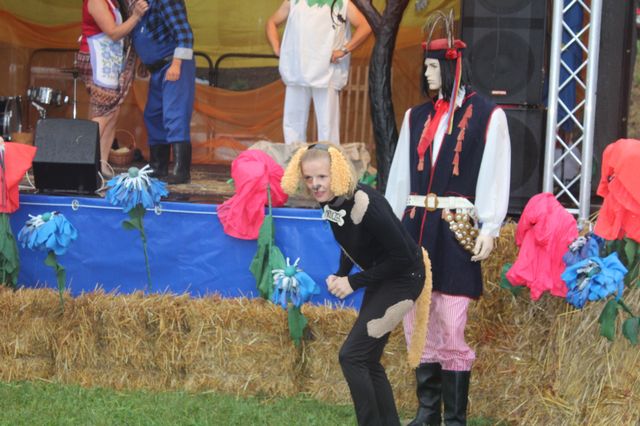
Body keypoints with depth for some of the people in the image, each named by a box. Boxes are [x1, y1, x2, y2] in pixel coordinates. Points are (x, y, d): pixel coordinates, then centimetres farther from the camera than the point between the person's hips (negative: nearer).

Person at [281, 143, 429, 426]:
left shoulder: (365, 205, -28)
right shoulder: (328, 201, -4)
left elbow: (401, 258, -24)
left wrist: (354, 282, -19)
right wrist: (339, 275, -2)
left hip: (402, 278, -9)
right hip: (380, 278, 9)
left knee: (352, 356, -12)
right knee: (367, 360, 12)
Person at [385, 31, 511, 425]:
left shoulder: (487, 116, -1)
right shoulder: (417, 117, 14)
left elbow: (494, 176, -4)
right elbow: (400, 176, 16)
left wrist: (489, 229, -11)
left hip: (457, 232, -5)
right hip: (416, 228, 5)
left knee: (451, 328, -8)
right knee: (417, 325, 6)